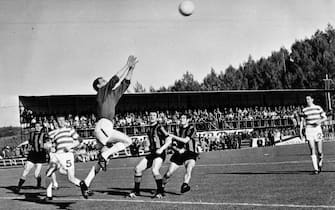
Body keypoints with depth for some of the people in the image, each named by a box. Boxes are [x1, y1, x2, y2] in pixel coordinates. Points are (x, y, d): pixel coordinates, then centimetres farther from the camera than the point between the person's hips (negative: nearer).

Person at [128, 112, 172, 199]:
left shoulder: (159, 128, -8)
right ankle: (136, 191, 8)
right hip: (152, 153, 8)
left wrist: (161, 149, -24)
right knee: (138, 168, -4)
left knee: (154, 170, -31)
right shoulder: (150, 129, 15)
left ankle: (160, 192, -19)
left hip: (160, 154, -8)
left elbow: (169, 140, -14)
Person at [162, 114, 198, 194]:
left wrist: (173, 136, -17)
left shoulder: (192, 129, -4)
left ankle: (184, 186, -49)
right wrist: (178, 150, -14)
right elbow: (173, 146, 8)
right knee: (168, 173, -1)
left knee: (189, 168, -33)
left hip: (190, 154, -4)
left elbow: (185, 140, -18)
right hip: (179, 154, 4)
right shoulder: (178, 130, 9)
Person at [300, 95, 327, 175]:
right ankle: (316, 169, -8)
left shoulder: (318, 108, 4)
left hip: (317, 128, -1)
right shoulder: (304, 110, 10)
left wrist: (319, 121, -13)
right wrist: (301, 131, 7)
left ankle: (320, 163, 31)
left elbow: (325, 117, 7)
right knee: (312, 150, -8)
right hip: (308, 129, 1)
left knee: (319, 151, -1)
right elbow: (302, 121, 14)